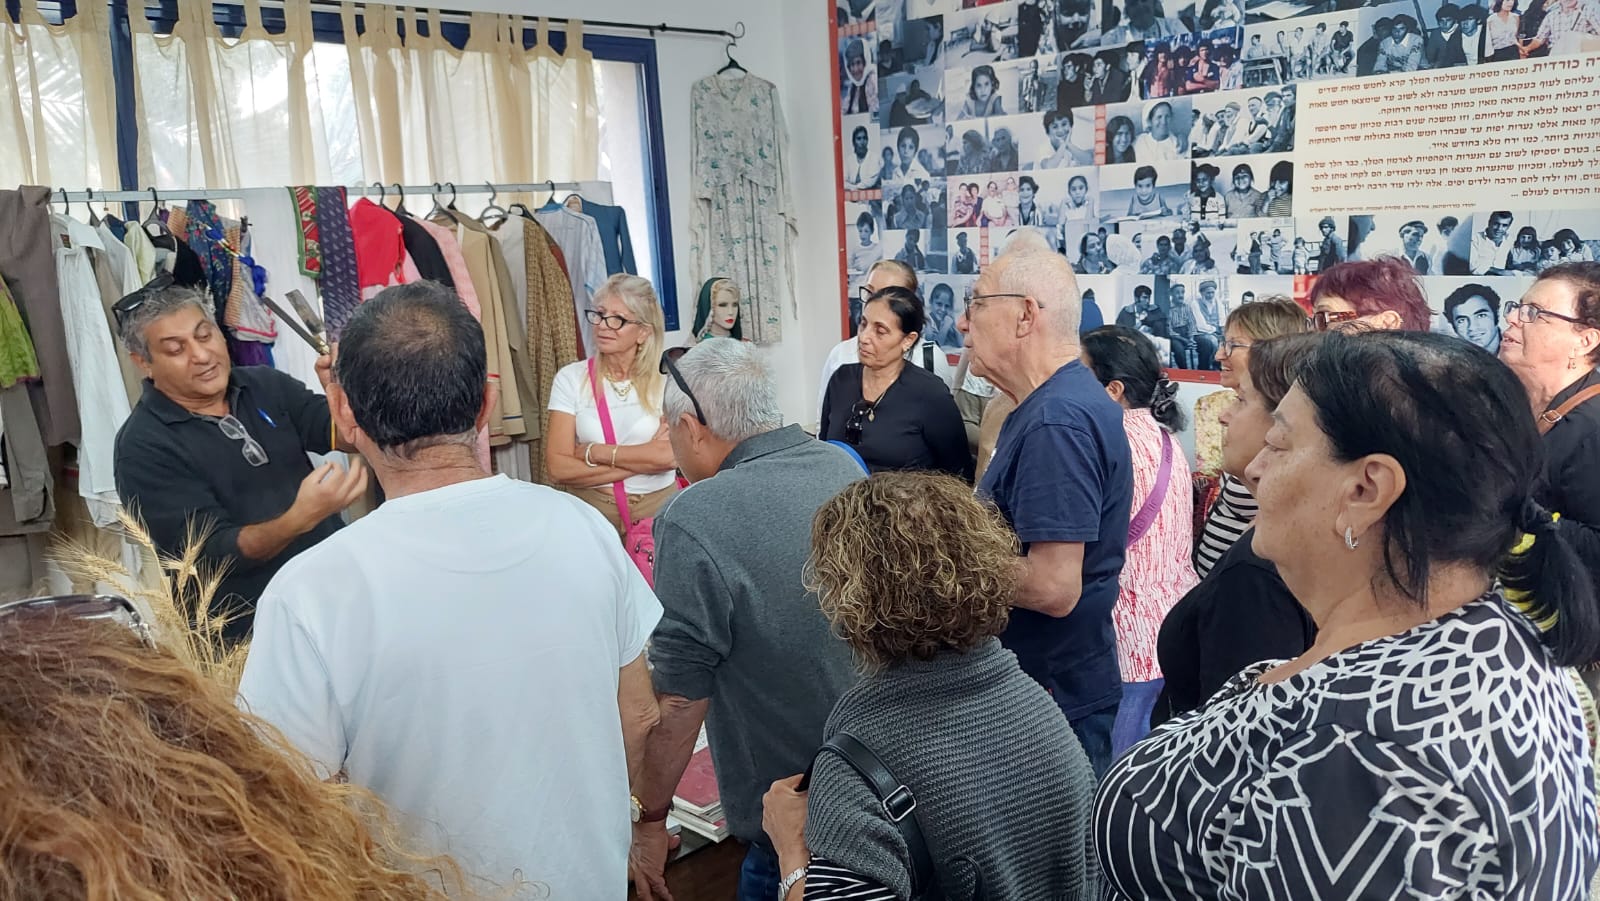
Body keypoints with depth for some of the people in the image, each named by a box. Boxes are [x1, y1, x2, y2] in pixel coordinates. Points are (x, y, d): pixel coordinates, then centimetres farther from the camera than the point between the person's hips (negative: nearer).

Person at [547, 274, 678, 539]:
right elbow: (559, 468, -7)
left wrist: (593, 452, -9)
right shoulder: (571, 378, 0)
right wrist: (644, 458, -11)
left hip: (658, 508, 0)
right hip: (591, 510, 0)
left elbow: (672, 454, -13)